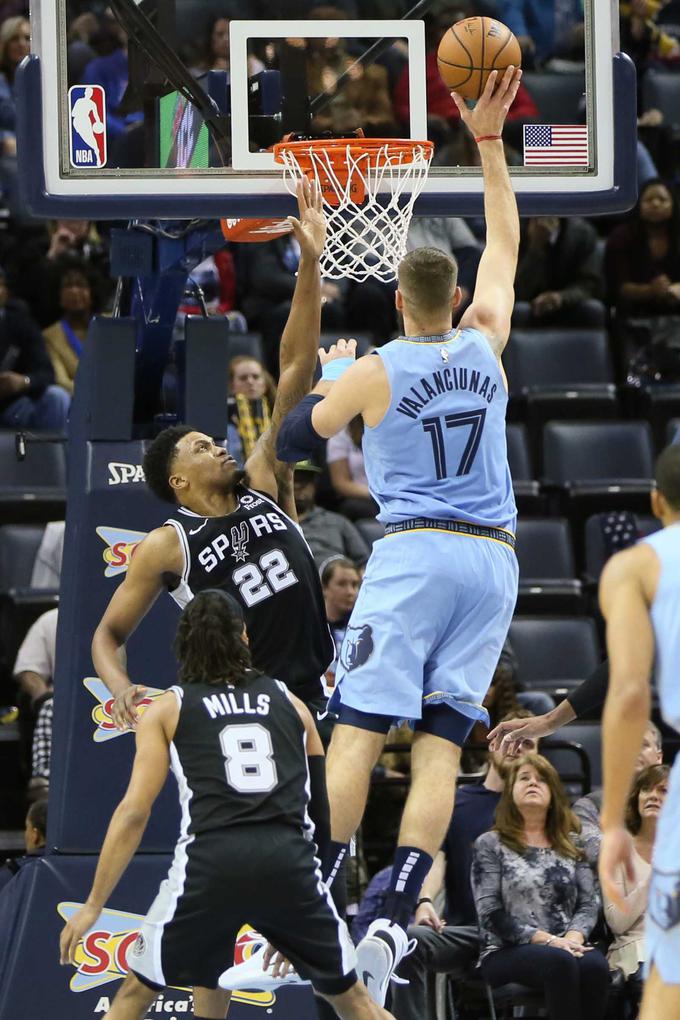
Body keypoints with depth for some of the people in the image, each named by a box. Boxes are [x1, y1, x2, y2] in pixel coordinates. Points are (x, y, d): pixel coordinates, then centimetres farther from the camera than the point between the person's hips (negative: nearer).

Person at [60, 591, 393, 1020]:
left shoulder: (168, 709, 13)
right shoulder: (289, 702, 20)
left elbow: (135, 812, 5)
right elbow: (324, 803, 24)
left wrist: (93, 905, 7)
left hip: (210, 860, -2)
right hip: (291, 859, 2)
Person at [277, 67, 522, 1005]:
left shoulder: (373, 372, -2)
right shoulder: (485, 348, 7)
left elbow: (290, 444, 12)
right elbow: (505, 240, 19)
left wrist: (328, 377, 27)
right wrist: (487, 140, 20)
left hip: (413, 556, -3)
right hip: (493, 560, 3)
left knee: (358, 731, -2)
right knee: (440, 746, -2)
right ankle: (392, 921, -13)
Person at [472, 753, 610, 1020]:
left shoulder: (572, 845, 20)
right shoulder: (490, 845, 8)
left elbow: (589, 904, 11)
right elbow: (491, 914, -3)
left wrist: (573, 938, -12)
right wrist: (549, 941, -13)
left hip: (564, 946, 3)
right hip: (506, 953, -3)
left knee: (595, 965, -33)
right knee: (560, 962, -37)